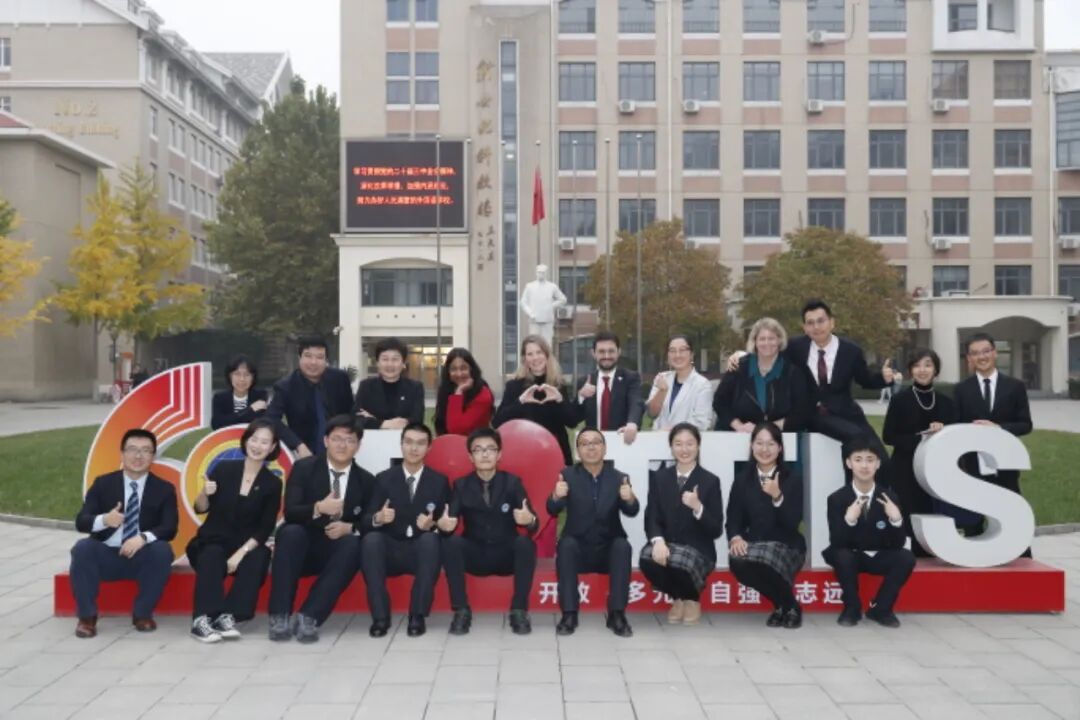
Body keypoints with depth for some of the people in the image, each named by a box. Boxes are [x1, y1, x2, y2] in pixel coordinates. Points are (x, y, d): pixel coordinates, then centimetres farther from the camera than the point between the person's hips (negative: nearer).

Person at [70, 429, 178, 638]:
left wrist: (143, 538, -30)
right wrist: (104, 520, -28)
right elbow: (81, 521, -4)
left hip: (142, 557, -1)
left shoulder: (164, 489, 3)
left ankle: (143, 614, -13)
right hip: (105, 555, 1)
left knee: (162, 550, -31)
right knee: (82, 548, -29)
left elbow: (169, 528, -9)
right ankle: (87, 616, -16)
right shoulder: (102, 483, 5)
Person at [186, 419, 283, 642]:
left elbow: (265, 528, -4)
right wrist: (205, 493, -18)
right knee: (212, 556, -32)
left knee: (258, 558, -31)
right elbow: (200, 509, 4)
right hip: (213, 541, 0)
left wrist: (242, 552, -18)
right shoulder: (224, 469, -2)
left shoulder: (272, 483, -1)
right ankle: (201, 619, -38)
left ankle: (227, 616, -33)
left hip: (247, 546, 0)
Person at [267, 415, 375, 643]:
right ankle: (280, 616, -32)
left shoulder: (366, 480, 5)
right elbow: (290, 512, -12)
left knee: (353, 544, -31)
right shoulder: (304, 468, -2)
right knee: (291, 532, -33)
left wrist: (349, 528, -18)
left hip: (336, 552, 1)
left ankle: (309, 616, -35)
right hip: (302, 547, -1)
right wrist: (318, 508, -32)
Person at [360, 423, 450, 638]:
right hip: (390, 551, 1)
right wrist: (377, 519, -25)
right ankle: (380, 616, -25)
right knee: (370, 539, -31)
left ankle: (418, 616, -27)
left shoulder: (439, 481, 5)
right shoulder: (384, 479, 5)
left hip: (422, 550, 0)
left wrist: (432, 526, -21)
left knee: (430, 538, -34)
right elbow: (366, 520, -1)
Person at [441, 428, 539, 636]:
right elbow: (450, 523, -10)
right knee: (451, 542, -28)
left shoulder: (512, 482, -2)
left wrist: (529, 520, -37)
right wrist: (443, 525, -35)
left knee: (525, 543, -31)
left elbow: (533, 524, -11)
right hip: (474, 556, 1)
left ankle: (519, 611, -18)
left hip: (507, 555, 0)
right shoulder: (461, 485, 0)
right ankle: (461, 611, -18)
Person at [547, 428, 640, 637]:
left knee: (623, 545, -29)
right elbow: (552, 510, -14)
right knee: (566, 544, -30)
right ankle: (569, 614, -25)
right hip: (578, 549, 0)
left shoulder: (618, 478, 0)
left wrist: (630, 499, -38)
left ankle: (617, 614, -25)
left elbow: (631, 512, -13)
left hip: (609, 550, 0)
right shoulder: (568, 475, -1)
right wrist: (556, 496, -38)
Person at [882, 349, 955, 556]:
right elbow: (888, 436, -6)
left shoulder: (945, 401, 8)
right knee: (910, 522, -5)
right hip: (906, 471, -3)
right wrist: (919, 440, -16)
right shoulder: (900, 399, -2)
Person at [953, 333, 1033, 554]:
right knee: (972, 519, 6)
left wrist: (998, 428, -14)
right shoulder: (961, 389, 5)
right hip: (973, 463, 0)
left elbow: (1026, 424, 0)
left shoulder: (1015, 386, 5)